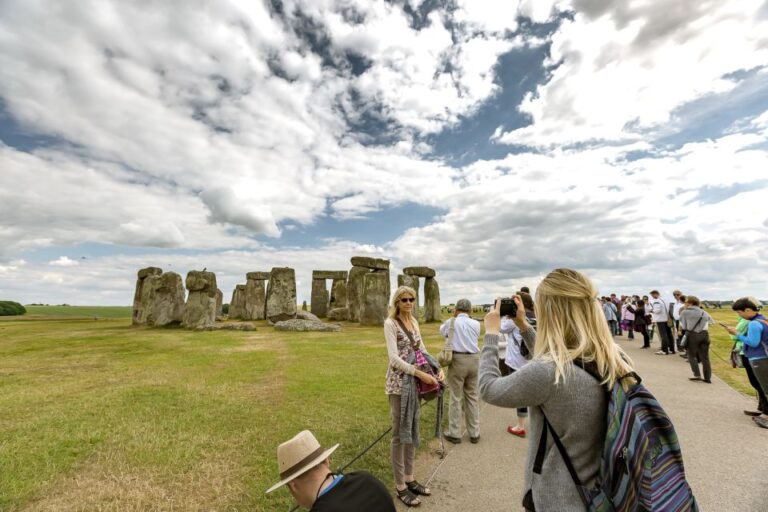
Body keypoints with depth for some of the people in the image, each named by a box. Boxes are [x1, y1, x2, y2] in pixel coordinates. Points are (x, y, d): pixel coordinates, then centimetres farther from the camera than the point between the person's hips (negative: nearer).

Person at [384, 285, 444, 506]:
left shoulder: (414, 321, 9)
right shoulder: (390, 323, -13)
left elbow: (422, 350, 13)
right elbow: (394, 359, -20)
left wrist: (438, 368, -2)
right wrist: (421, 373, -23)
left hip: (414, 382, 7)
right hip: (399, 382, -7)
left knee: (413, 430, 17)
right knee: (400, 432, 5)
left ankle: (409, 478, 34)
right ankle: (400, 486, 21)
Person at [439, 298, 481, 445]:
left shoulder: (452, 322, -1)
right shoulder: (476, 324, 6)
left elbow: (442, 330, 19)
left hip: (458, 360, -3)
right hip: (474, 360, 4)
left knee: (456, 397, 5)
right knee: (472, 397, 14)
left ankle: (455, 433, 13)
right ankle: (474, 433, 22)